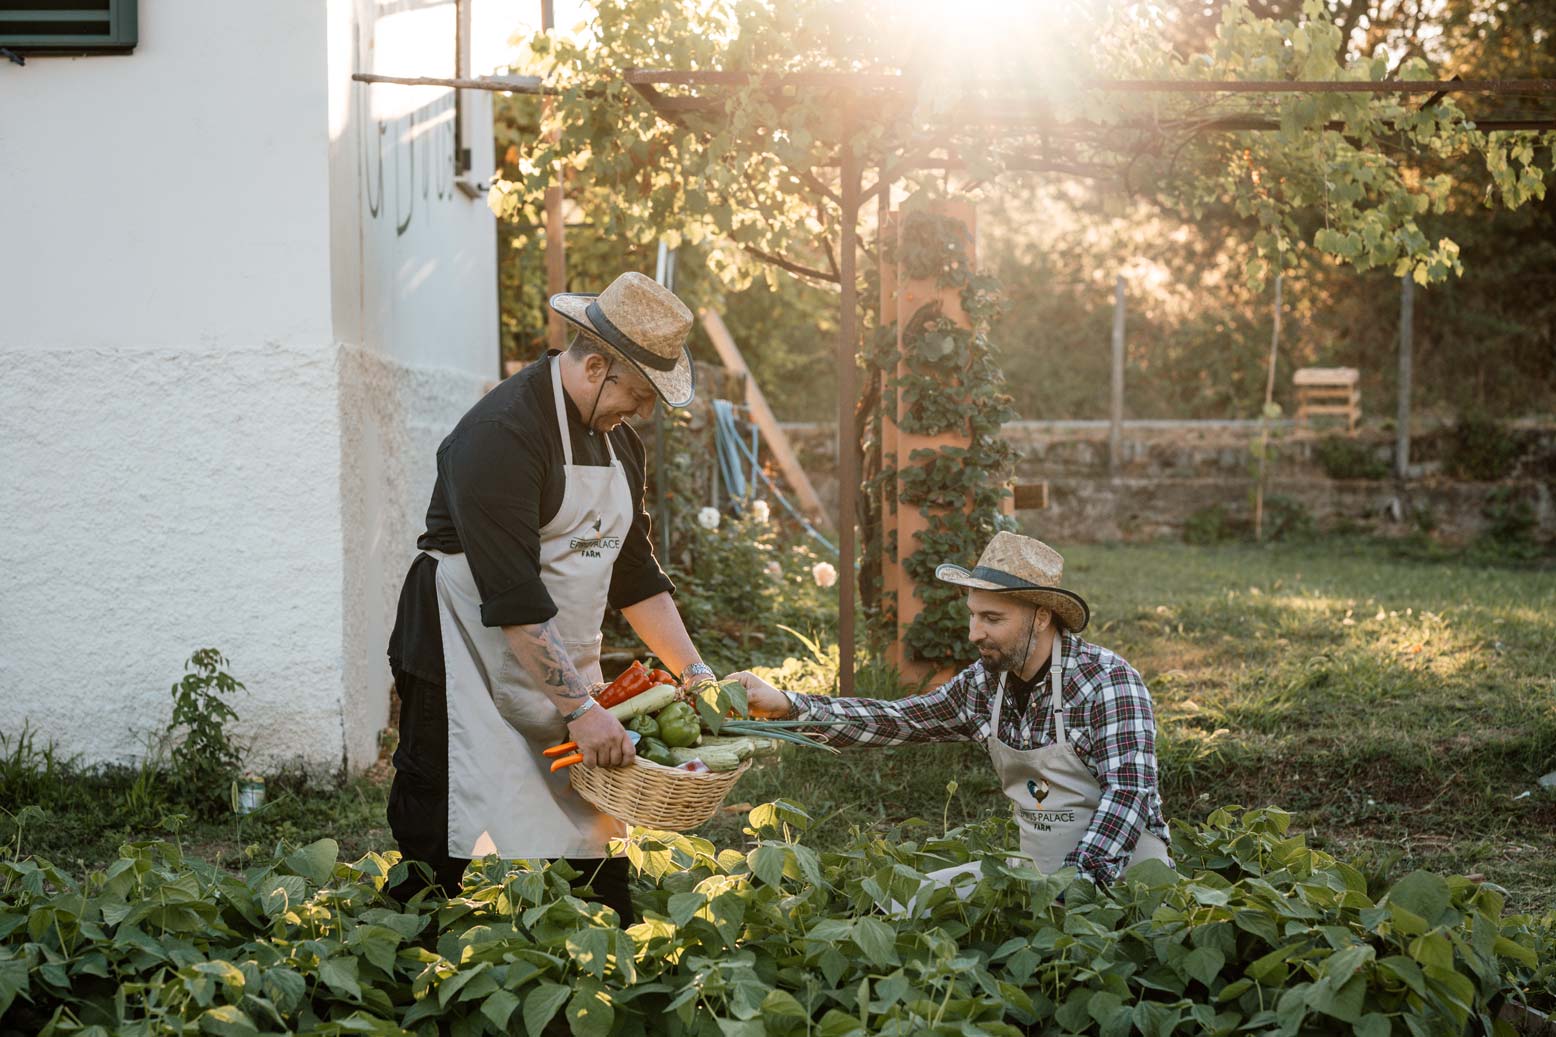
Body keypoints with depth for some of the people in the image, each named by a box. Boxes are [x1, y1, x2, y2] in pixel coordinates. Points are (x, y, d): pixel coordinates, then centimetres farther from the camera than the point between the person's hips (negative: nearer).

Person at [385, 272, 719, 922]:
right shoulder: (501, 433, -20)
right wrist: (579, 710, -27)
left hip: (566, 668, 8)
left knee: (596, 862, 4)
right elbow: (514, 598, -26)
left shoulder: (618, 440, 9)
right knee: (436, 865, -6)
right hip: (469, 669, -8)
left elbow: (635, 572, 18)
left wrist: (694, 672, 10)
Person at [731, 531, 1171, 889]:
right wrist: (784, 705, -3)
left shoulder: (1109, 680, -17)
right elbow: (893, 720, 7)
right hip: (1037, 872, 7)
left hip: (1123, 876, -7)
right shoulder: (984, 684, 4)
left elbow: (1129, 791, -25)